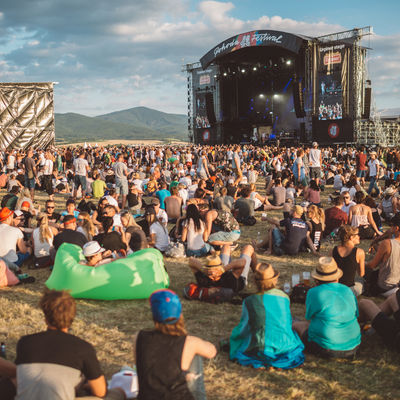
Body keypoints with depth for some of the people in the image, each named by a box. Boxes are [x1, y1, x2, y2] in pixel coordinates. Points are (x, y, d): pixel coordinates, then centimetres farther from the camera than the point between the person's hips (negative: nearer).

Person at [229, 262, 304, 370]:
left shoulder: (249, 301, -13)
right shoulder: (284, 297, -3)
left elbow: (243, 329, -2)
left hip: (261, 350, -3)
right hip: (286, 347, 3)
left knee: (236, 332, 23)